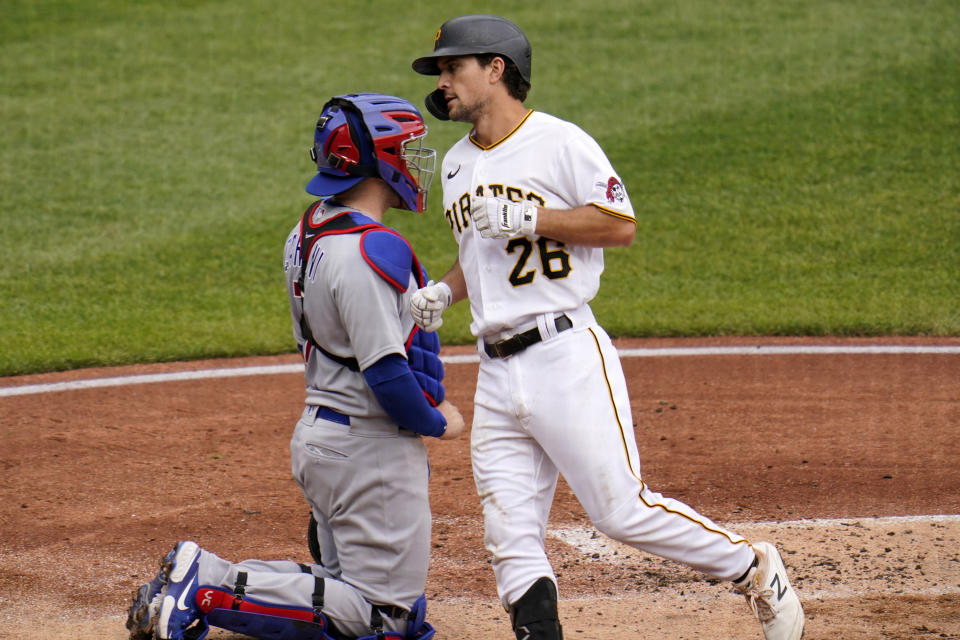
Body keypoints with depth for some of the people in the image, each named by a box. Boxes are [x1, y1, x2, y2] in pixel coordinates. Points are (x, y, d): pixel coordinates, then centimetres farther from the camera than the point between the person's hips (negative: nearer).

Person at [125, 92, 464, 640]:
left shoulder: (309, 233, 8)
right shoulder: (368, 252, -23)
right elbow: (386, 373, -25)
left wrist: (429, 400, 11)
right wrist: (436, 422, -7)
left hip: (320, 432, 10)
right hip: (372, 446, -10)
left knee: (347, 584, 19)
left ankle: (204, 576, 6)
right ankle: (211, 592, -12)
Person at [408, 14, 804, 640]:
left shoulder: (559, 142, -5)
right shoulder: (457, 164, 18)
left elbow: (620, 224, -10)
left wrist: (527, 218, -16)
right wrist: (442, 291, 10)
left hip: (567, 358, -7)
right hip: (496, 374, 7)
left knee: (623, 510, -9)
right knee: (510, 539, 0)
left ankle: (755, 568, 9)